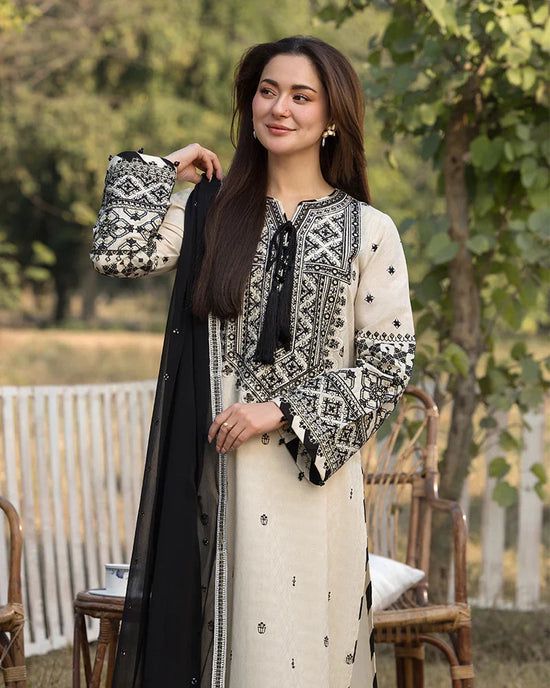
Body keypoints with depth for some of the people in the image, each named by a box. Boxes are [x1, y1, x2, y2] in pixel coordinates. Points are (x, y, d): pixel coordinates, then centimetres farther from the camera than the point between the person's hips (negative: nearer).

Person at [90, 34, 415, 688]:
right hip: (213, 466, 2)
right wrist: (161, 166, 3)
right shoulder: (210, 208, 7)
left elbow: (389, 362, -1)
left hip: (311, 470, -1)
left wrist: (284, 411, -8)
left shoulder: (367, 230, 2)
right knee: (206, 635, 4)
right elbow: (117, 252, -9)